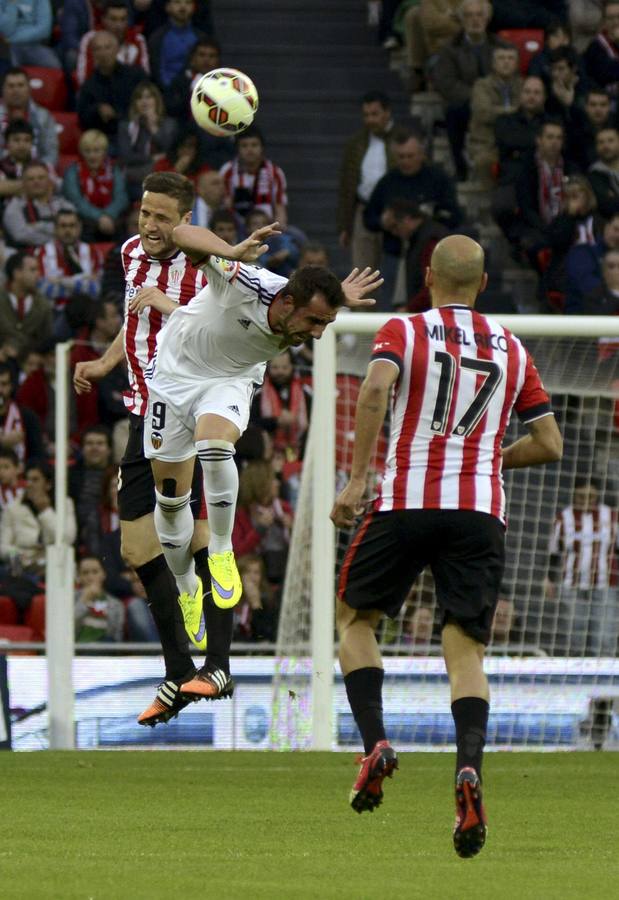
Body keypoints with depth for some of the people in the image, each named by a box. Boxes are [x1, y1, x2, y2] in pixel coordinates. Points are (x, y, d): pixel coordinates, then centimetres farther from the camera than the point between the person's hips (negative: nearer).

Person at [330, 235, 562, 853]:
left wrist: (357, 479, -16)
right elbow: (549, 444, 13)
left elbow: (375, 387, -18)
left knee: (354, 616, 19)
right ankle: (469, 765, -27)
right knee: (466, 649, -1)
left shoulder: (403, 332, 4)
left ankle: (374, 743, -1)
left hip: (406, 501, -2)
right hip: (481, 510, 2)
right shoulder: (511, 349, 14)